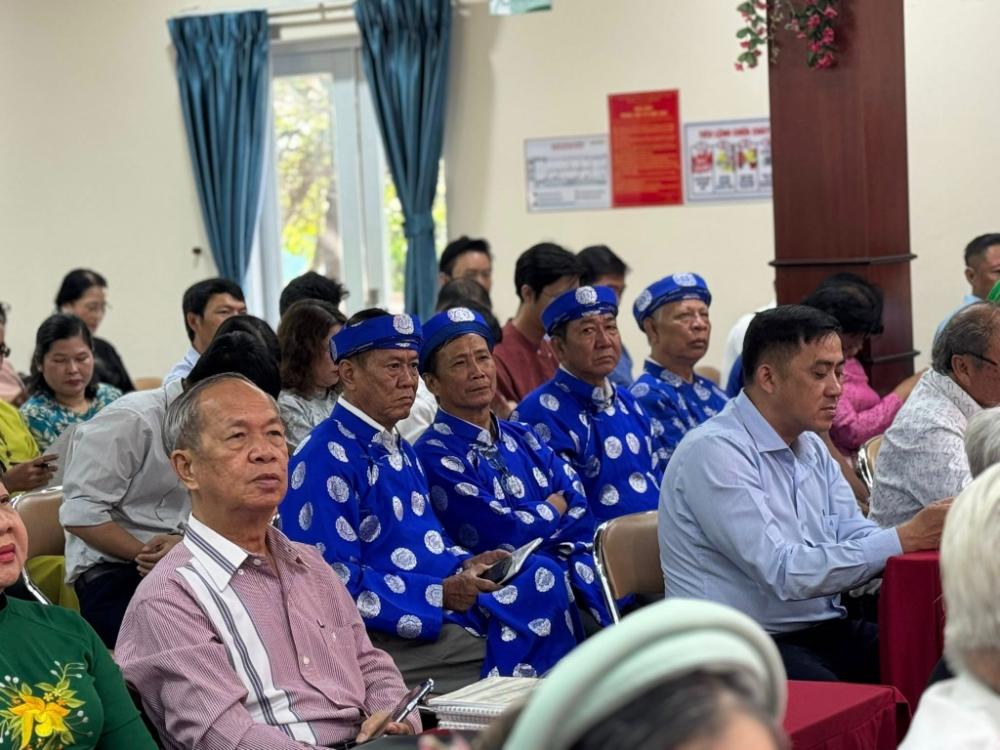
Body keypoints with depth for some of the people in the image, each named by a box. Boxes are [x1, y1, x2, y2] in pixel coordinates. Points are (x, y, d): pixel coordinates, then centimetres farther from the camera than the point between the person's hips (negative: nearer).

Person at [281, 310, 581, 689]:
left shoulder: (400, 451, 20)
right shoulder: (325, 459, -11)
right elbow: (337, 582, -19)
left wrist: (465, 565, 6)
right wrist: (439, 594, -19)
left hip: (446, 611, 9)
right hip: (386, 636, -9)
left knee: (541, 576, -13)